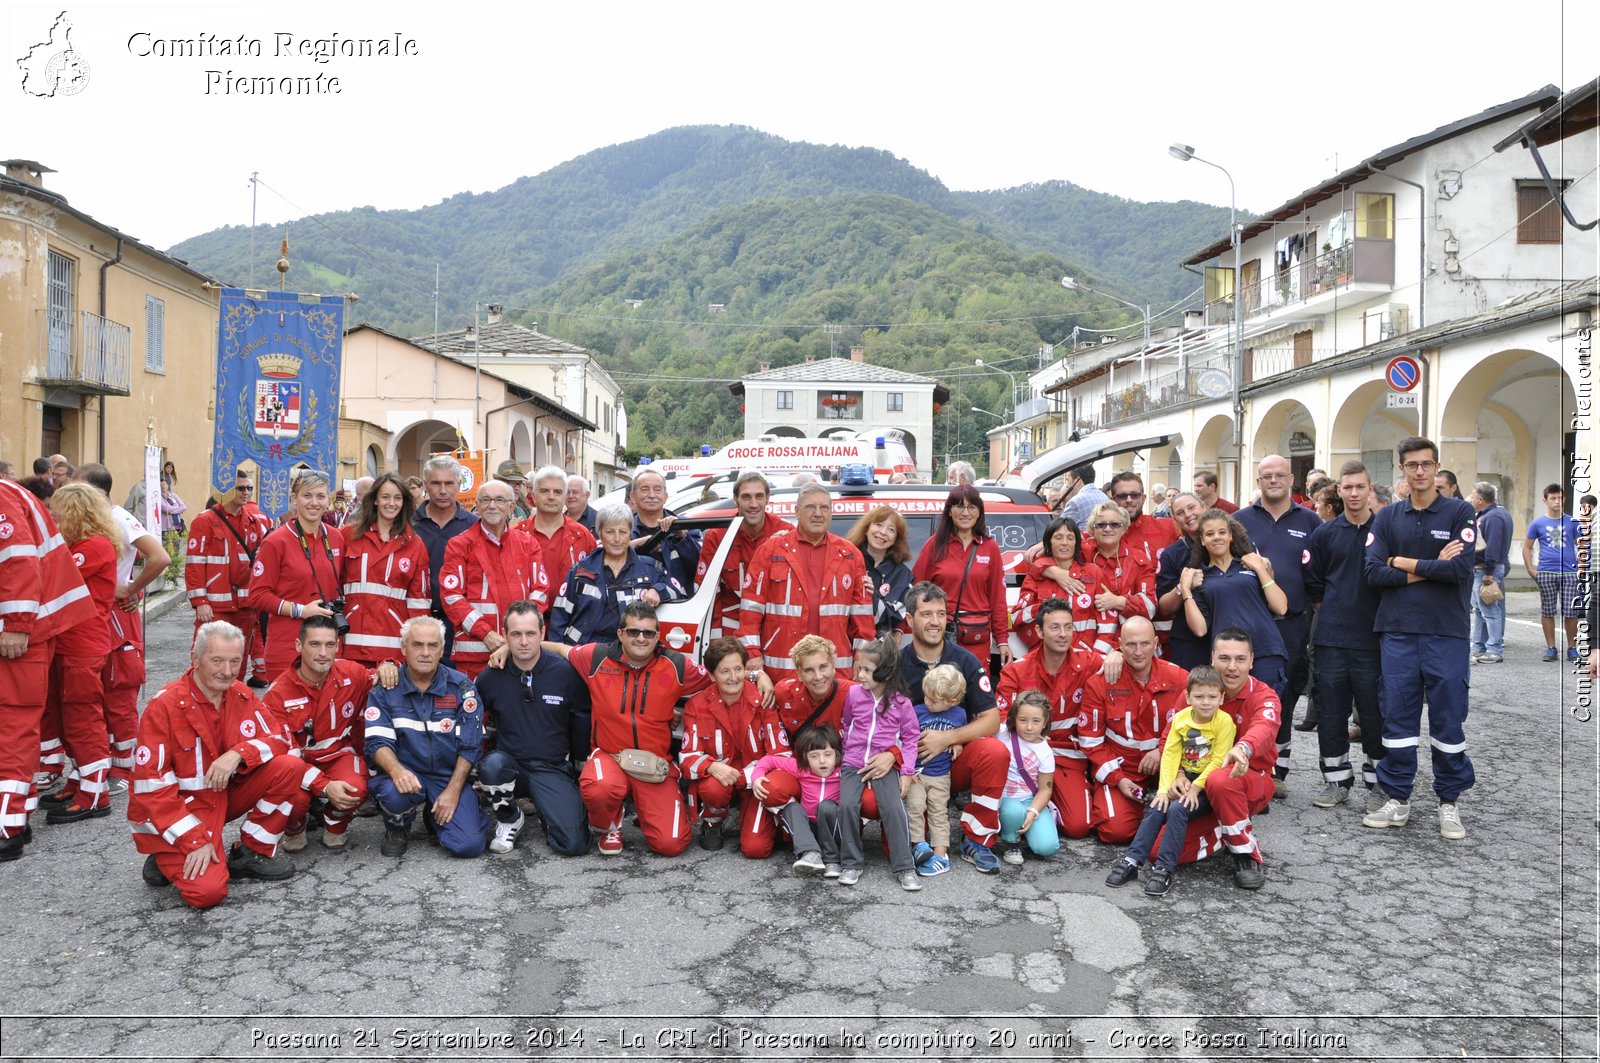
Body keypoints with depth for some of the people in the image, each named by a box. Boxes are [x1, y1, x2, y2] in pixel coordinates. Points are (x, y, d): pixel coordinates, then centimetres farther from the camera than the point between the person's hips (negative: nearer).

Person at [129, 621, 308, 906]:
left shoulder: (240, 695, -3)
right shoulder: (164, 706, -19)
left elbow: (280, 736, -2)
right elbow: (152, 788, -18)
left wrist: (238, 754, -24)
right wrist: (195, 841, -22)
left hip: (225, 794, 5)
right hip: (175, 814, -5)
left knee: (290, 767, -17)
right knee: (207, 891, -24)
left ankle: (252, 851, 0)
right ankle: (165, 859, 9)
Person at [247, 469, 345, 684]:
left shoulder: (336, 538, 9)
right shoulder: (276, 542, -5)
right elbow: (258, 596, -7)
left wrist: (337, 609, 4)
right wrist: (300, 610, -15)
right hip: (287, 647, -4)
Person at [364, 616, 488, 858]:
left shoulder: (461, 687, -3)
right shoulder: (385, 689, -1)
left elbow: (470, 746, -4)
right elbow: (377, 741, -10)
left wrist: (452, 791, -14)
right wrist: (397, 770, -31)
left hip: (451, 776, 1)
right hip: (405, 774, 0)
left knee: (469, 845, -18)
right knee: (393, 793, -37)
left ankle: (436, 815, 17)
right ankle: (398, 828, 2)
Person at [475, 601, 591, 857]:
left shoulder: (565, 672, -6)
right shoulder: (490, 677, -2)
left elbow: (582, 722, 6)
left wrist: (581, 765, 10)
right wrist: (475, 759, 2)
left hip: (553, 769, -1)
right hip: (510, 766, 1)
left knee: (574, 844, -20)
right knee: (492, 764, -36)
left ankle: (544, 810, 16)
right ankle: (509, 819, -3)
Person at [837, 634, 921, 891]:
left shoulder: (900, 701, -5)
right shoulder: (854, 694, 0)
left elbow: (911, 737, 1)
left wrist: (906, 771, -4)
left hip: (885, 764, -2)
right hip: (853, 763, 2)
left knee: (894, 808, -20)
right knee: (847, 805, -19)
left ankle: (904, 866, -6)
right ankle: (852, 863, -3)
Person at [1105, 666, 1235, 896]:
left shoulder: (1224, 721, -13)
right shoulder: (1180, 717, 0)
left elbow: (1218, 761, -16)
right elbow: (1170, 754, -5)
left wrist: (1195, 788, -21)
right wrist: (1164, 788, -15)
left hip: (1207, 784, -4)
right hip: (1182, 780, 4)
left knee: (1178, 808, -27)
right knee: (1158, 806, -18)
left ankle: (1165, 869, -21)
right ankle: (1132, 861, -15)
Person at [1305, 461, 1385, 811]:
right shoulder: (1324, 534, 6)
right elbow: (1313, 583, 14)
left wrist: (1381, 613, 3)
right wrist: (1332, 610, 11)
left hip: (1373, 638, -2)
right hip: (1331, 638, 2)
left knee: (1374, 713, 5)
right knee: (1331, 712, 6)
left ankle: (1376, 782, 18)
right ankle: (1337, 780, 18)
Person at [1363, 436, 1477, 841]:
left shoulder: (1460, 513, 1)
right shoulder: (1388, 517, 7)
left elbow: (1461, 568, -13)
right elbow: (1374, 572, -4)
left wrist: (1405, 563, -6)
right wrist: (1431, 569, -10)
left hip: (1446, 633, -2)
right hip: (1398, 631, 2)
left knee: (1448, 719, 4)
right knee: (1397, 716, 5)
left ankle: (1449, 802, 18)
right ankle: (1397, 800, 15)